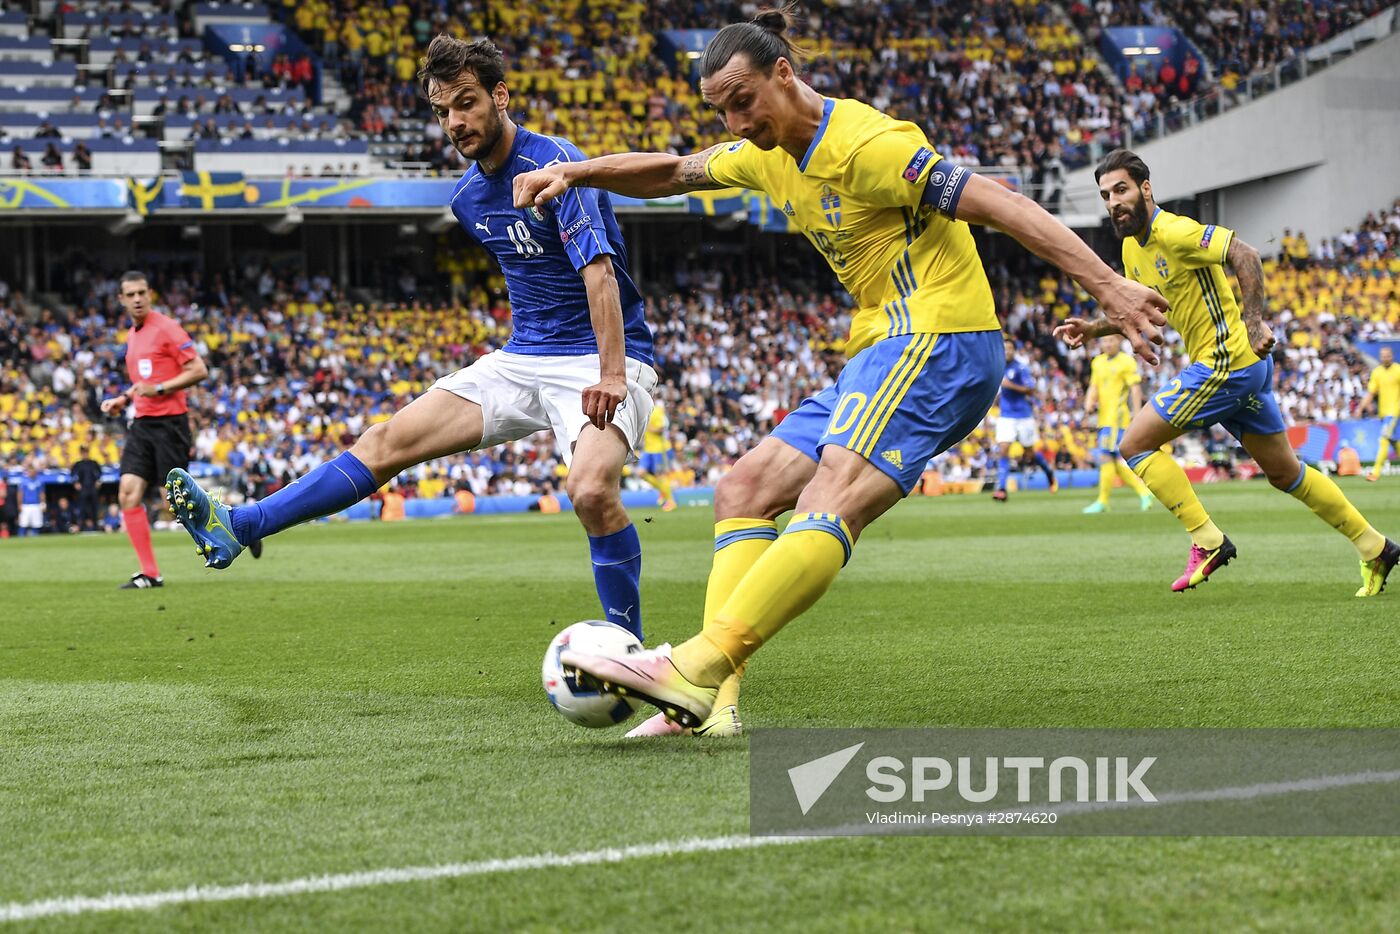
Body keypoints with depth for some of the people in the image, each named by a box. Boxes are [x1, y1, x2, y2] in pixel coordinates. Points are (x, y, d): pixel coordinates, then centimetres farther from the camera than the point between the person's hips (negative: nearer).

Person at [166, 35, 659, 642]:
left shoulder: (554, 164, -16)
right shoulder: (467, 197, 9)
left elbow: (599, 272, -26)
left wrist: (611, 372, -35)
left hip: (603, 362, -7)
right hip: (523, 359, 7)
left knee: (592, 489, -32)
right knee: (389, 441, -2)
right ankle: (236, 528, -4)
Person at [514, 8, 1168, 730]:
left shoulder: (864, 144, -15)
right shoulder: (769, 154, 14)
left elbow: (1001, 205, -19)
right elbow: (671, 173, 30)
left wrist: (1106, 286, -25)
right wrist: (572, 173, 15)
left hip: (939, 341, -10)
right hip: (883, 352, 10)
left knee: (831, 501, -28)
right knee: (744, 489, 3)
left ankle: (697, 669, -43)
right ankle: (712, 699, -9)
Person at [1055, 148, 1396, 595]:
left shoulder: (1172, 231, -17)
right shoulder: (1132, 248, 11)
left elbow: (1244, 254, -26)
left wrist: (1253, 320, -33)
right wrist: (1095, 329, 11)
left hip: (1226, 363, -10)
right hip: (1244, 367, 10)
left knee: (1135, 444, -7)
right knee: (1284, 472, 17)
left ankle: (1207, 542, -5)